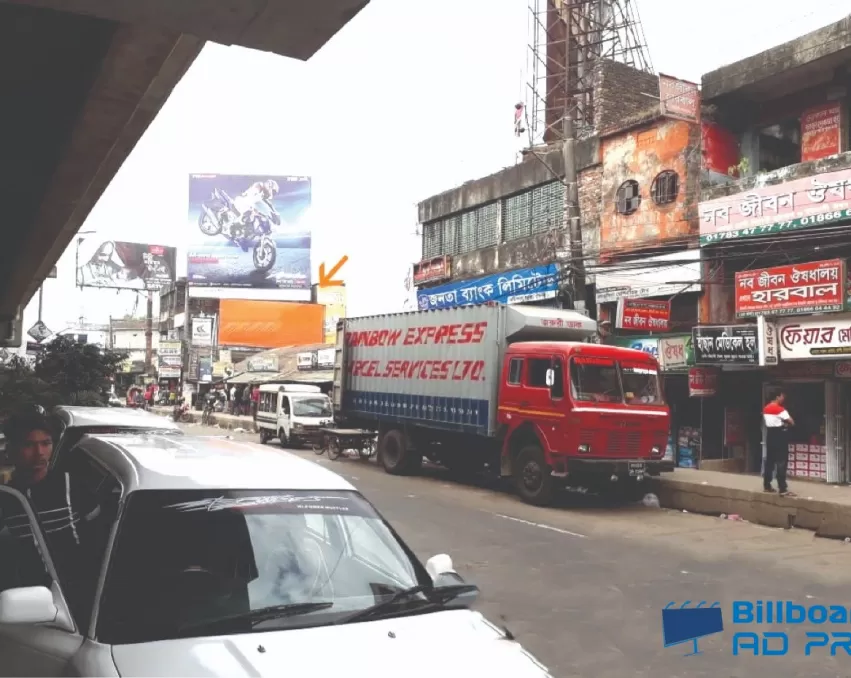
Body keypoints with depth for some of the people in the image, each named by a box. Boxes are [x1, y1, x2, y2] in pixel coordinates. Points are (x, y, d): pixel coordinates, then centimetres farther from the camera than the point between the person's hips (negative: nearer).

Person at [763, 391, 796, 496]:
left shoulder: (766, 408, 9)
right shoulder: (780, 409, -15)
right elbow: (791, 422, -15)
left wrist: (782, 422, 9)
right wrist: (786, 423, 7)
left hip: (770, 435, 8)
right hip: (780, 435, -8)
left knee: (770, 460, 12)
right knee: (781, 461, -7)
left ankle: (767, 485, 15)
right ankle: (783, 488, -9)